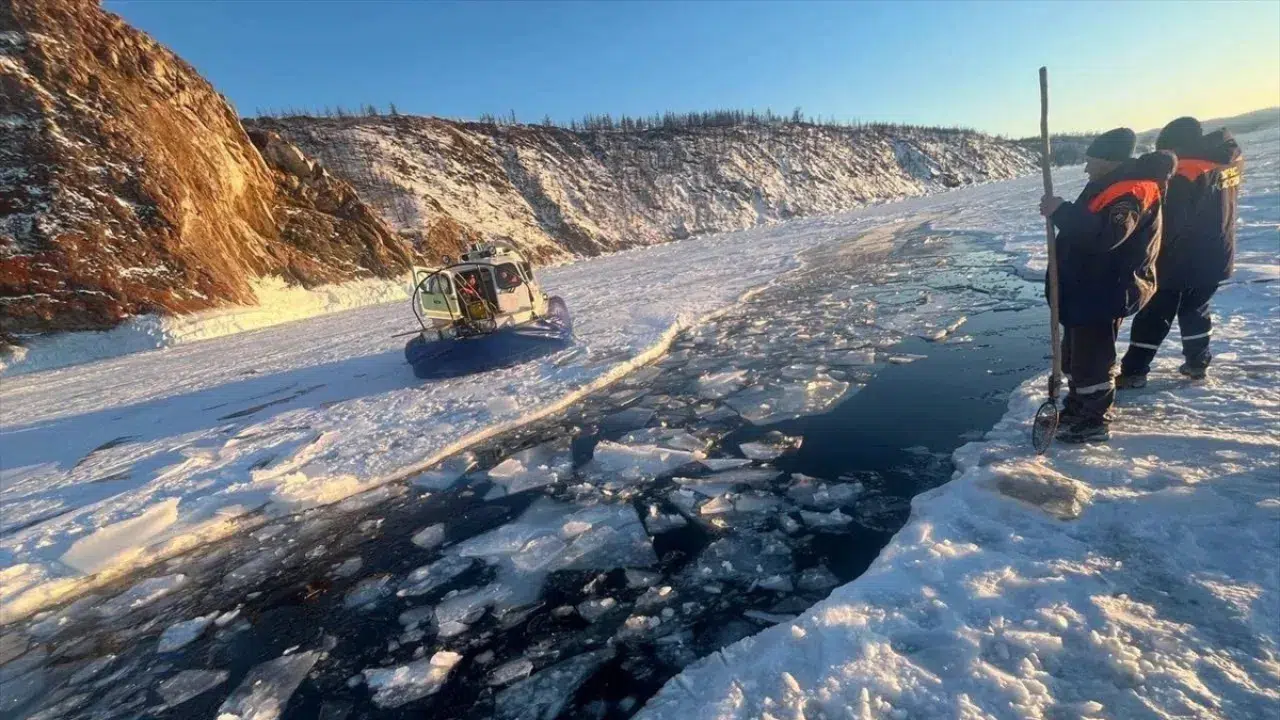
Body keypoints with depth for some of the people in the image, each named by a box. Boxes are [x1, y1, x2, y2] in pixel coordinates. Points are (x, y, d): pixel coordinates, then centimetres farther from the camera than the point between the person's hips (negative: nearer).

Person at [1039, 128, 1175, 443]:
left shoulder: (1130, 192, -20)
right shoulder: (1110, 186, 13)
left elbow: (1106, 235, -36)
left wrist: (1061, 212, -33)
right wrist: (1062, 212, 7)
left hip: (1107, 293, -11)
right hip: (1087, 287, 11)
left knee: (1092, 357, -3)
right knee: (1074, 350, 20)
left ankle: (1095, 421, 9)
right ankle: (1078, 407, 34)